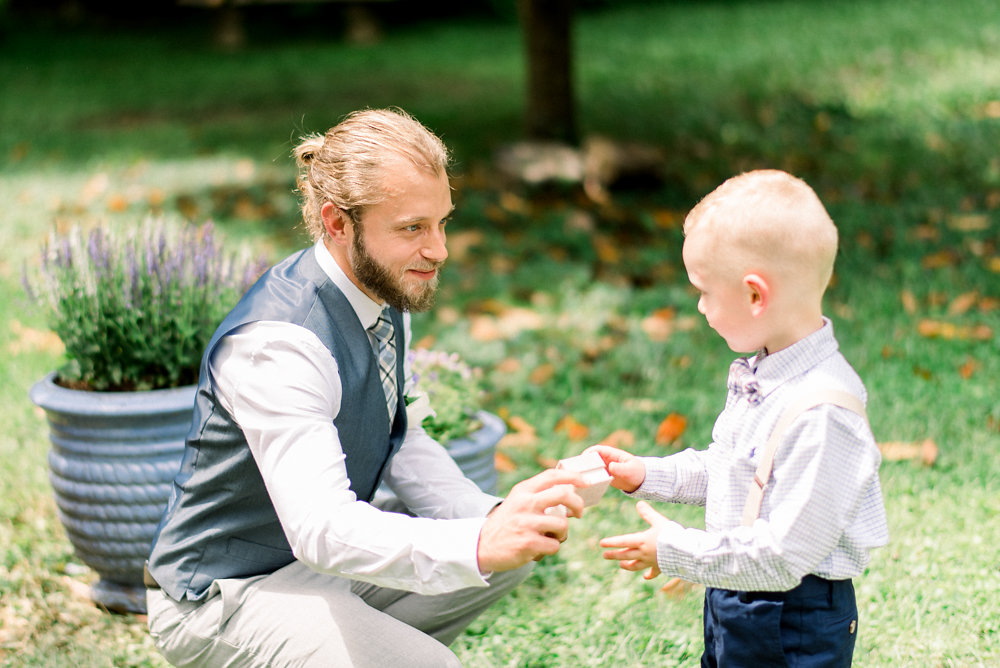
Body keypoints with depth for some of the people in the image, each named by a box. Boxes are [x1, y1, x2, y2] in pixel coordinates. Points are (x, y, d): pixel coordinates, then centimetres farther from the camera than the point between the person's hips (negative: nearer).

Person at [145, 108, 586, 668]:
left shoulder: (384, 295, -2)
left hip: (318, 555, 9)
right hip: (224, 596, -9)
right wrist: (480, 544, -55)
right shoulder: (277, 343, -30)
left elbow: (399, 441, 8)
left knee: (514, 553, 6)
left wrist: (492, 516, -11)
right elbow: (322, 528, -41)